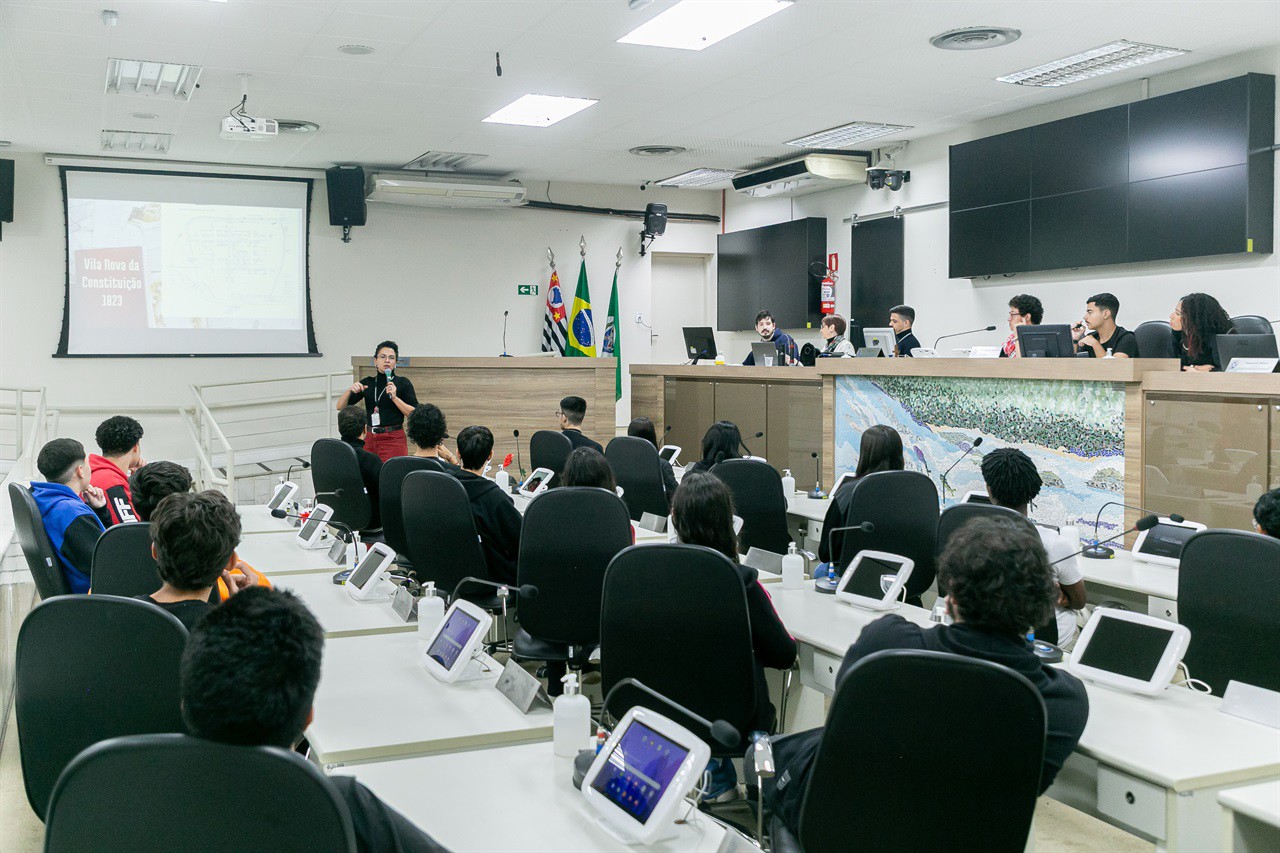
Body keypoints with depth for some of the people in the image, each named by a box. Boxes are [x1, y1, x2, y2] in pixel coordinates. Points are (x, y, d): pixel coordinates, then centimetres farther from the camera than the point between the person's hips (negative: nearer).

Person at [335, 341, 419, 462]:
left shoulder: (403, 383, 1)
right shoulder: (367, 383, 11)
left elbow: (415, 415, -7)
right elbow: (340, 407, 8)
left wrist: (395, 397, -17)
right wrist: (350, 390, -10)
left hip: (393, 441, -3)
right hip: (369, 440, 4)